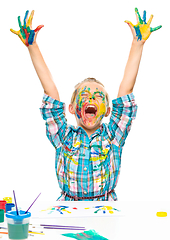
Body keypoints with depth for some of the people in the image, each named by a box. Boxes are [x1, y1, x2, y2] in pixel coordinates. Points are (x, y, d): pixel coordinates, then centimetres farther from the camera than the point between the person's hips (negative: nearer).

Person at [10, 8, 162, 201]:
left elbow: (126, 88, 3)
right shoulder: (65, 136, 8)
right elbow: (49, 89, 4)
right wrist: (32, 46, 1)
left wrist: (138, 44, 1)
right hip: (68, 208, 0)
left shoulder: (112, 135, 7)